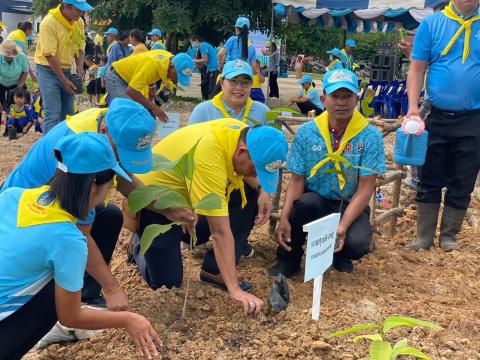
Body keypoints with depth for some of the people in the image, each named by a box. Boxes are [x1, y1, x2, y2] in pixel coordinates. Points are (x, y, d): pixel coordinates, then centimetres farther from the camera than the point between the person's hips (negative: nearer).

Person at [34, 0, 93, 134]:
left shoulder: (79, 22, -1)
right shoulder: (49, 22, -20)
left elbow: (80, 49, 8)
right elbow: (50, 56, -22)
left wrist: (79, 67, -10)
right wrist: (64, 80, -21)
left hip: (66, 70, 7)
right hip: (49, 70, -6)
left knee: (68, 113, 10)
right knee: (53, 113, -13)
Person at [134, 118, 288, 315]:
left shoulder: (248, 135, -16)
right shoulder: (209, 156, -39)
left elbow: (246, 172, 9)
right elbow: (220, 232, -37)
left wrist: (262, 190, -13)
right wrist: (234, 289, -34)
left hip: (186, 193, 8)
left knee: (250, 195, -8)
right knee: (167, 283, -10)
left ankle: (213, 270, 0)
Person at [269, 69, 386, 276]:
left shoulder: (370, 137, -10)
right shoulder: (306, 133, -5)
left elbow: (365, 188, -13)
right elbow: (297, 180, -6)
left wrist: (342, 227, -25)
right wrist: (284, 218, -21)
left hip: (350, 206, 0)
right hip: (314, 199, 1)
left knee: (357, 244, -30)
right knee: (305, 202, -34)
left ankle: (339, 255, 11)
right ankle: (289, 257, -6)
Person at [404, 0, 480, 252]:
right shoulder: (432, 24, 1)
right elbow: (417, 69, 1)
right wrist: (413, 106, -11)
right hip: (436, 117, 0)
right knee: (429, 181, 7)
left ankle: (448, 236, 22)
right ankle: (424, 237, 17)